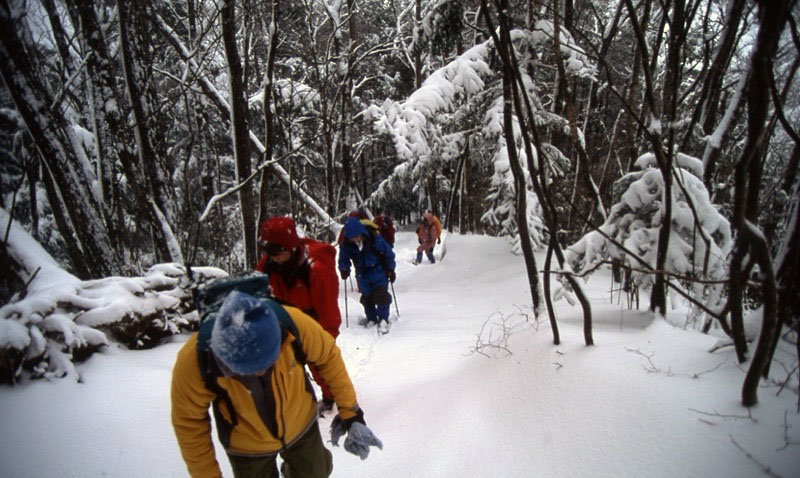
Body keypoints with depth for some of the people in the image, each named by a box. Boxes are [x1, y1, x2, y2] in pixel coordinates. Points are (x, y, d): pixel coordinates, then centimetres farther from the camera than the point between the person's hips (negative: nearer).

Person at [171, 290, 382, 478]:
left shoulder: (291, 322, -34)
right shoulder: (193, 361, -34)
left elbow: (328, 356, -15)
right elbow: (190, 424, -17)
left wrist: (350, 409, -11)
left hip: (301, 425, 2)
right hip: (246, 447, -1)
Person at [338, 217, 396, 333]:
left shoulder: (374, 239, -23)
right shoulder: (346, 245, -14)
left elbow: (388, 253, -10)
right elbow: (343, 259, 4)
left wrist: (391, 270, -5)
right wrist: (344, 269, -16)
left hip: (378, 271, -3)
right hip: (362, 274, 3)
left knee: (381, 294, -13)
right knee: (366, 296, 11)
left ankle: (383, 319, -1)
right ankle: (371, 318, 31)